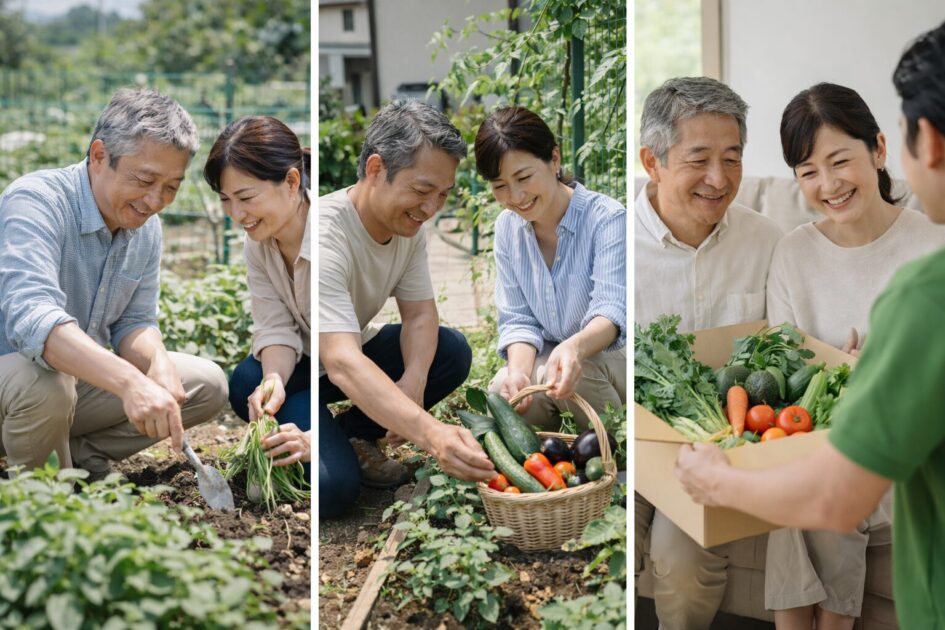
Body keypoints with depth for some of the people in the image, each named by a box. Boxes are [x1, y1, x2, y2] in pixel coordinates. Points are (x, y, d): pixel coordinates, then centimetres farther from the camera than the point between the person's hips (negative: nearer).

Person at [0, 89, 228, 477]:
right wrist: (130, 382, -54)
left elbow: (135, 322, 5)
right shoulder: (34, 203, -25)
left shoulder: (146, 227, -1)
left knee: (207, 384, -2)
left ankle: (76, 452, -2)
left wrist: (159, 363, -21)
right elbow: (32, 317, -40)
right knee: (46, 382, -39)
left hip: (83, 379, 7)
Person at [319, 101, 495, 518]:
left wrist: (414, 380, -27)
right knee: (334, 488, -29)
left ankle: (350, 435, 4)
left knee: (452, 351, -13)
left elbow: (419, 314, -4)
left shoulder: (409, 224, -10)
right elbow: (342, 365, -44)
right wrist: (431, 432, -57)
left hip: (352, 353, 8)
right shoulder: (326, 236, -34)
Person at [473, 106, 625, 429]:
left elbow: (611, 309, -28)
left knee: (574, 374, -34)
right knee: (503, 396, -24)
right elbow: (518, 320, -3)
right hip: (546, 354, 4)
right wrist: (518, 370, -26)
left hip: (613, 360, -4)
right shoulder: (508, 227, 0)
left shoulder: (607, 218, -17)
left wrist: (575, 347, -52)